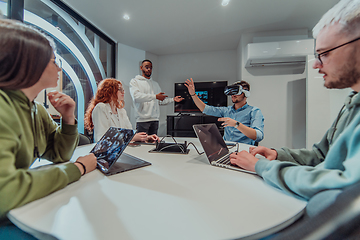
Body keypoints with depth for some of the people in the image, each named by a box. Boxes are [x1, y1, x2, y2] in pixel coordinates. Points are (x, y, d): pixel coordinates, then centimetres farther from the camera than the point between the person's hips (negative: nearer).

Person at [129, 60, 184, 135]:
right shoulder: (135, 81, 3)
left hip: (155, 119, 5)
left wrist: (173, 99, 8)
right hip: (142, 119, -5)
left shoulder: (155, 84, 22)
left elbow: (161, 101, 23)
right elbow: (136, 96, -17)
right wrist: (155, 96, -23)